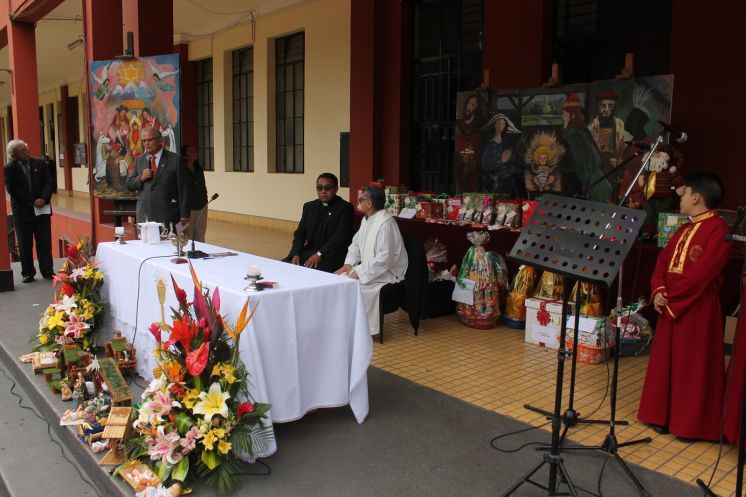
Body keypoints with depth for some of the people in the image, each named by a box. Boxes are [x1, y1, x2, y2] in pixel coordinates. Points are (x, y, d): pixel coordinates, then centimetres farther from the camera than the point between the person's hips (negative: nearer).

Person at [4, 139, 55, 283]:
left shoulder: (40, 163, 1)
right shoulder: (9, 169, -4)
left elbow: (49, 182, -1)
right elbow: (13, 190, -9)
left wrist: (43, 199, -16)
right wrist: (33, 202, -14)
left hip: (42, 209, 1)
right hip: (23, 211, -1)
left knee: (44, 242, 3)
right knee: (25, 244, 6)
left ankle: (47, 271, 9)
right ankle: (28, 273, 16)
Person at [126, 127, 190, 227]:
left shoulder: (174, 159, -1)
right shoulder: (139, 160, 13)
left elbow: (183, 189, -3)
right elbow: (129, 185, 15)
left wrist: (184, 214, -7)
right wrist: (140, 178, -7)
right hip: (144, 215, 4)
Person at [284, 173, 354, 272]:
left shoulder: (345, 208, -3)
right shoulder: (309, 207, 16)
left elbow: (341, 236, -14)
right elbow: (300, 233, 13)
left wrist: (320, 254, -23)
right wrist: (296, 254, -5)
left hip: (331, 256, -6)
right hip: (308, 252, 6)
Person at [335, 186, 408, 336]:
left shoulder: (385, 224, -23)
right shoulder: (367, 219, 7)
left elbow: (384, 258, -28)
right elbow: (356, 243, 15)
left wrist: (359, 271, -24)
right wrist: (348, 264, -2)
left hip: (387, 272, -9)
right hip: (369, 267, 9)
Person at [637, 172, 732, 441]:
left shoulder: (718, 230, -14)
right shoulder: (684, 230, 14)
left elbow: (701, 273, -21)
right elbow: (663, 260, 10)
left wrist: (670, 297, -15)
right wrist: (658, 290, -6)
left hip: (698, 310, -8)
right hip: (670, 306, 8)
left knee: (693, 366, 2)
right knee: (666, 361, 13)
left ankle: (691, 424, 16)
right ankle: (665, 415, 26)